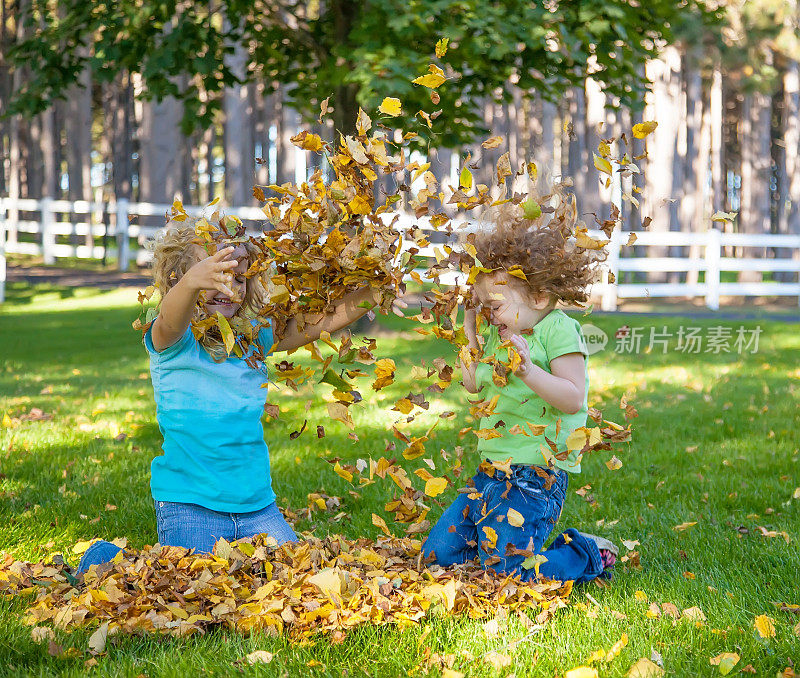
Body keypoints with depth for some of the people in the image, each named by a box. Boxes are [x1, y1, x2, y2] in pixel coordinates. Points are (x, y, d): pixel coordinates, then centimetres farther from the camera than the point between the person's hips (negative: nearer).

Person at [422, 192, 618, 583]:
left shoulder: (559, 330, -11)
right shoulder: (501, 333, 13)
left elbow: (573, 398, -19)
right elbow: (473, 384, 21)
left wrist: (528, 372, -32)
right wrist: (469, 331, 14)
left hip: (536, 474, -9)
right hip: (492, 472, 9)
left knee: (507, 568, -16)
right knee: (437, 554, 7)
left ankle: (591, 555, 9)